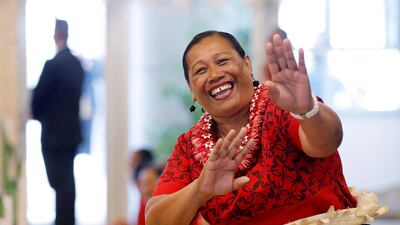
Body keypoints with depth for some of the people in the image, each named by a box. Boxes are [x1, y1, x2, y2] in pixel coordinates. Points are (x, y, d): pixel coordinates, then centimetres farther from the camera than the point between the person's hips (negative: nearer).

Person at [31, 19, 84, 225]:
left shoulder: (53, 64, -17)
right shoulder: (76, 63, 6)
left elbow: (39, 96, -13)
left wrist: (37, 114, 9)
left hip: (54, 133, -7)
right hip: (71, 131, 7)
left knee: (60, 183, -5)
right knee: (66, 182, 15)